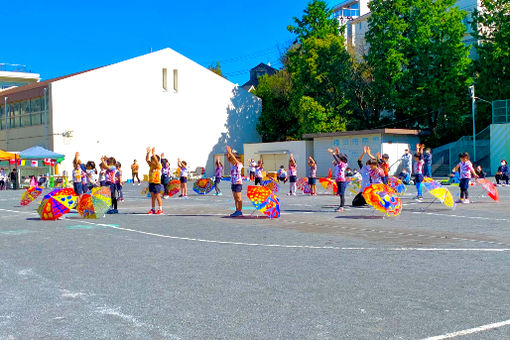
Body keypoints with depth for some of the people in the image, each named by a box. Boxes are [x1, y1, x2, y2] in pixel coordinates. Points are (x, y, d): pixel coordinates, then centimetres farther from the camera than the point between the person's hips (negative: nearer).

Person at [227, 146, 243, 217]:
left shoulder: (238, 164, -8)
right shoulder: (233, 165, 13)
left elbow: (234, 159, -22)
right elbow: (228, 159, 14)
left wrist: (230, 152, -21)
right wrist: (228, 152, 2)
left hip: (238, 184, -9)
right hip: (233, 184, 9)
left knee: (238, 198, -7)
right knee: (235, 198, 9)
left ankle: (240, 211, -5)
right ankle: (237, 211, 13)